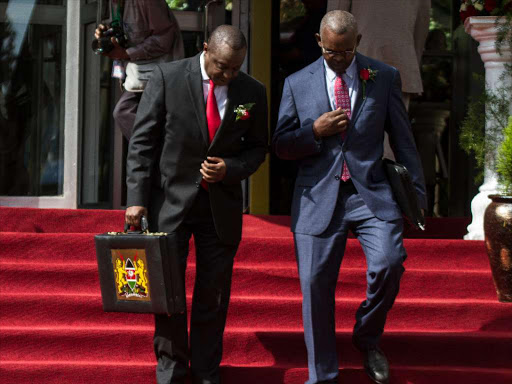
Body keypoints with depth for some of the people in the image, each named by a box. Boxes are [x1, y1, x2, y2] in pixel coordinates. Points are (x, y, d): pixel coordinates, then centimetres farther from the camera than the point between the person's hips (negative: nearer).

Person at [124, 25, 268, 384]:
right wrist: (137, 199, -11)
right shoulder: (167, 77, -8)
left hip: (222, 204, 2)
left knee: (214, 293, 7)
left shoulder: (252, 92, -1)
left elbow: (257, 147, 10)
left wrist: (230, 169, -11)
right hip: (171, 200, -2)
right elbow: (143, 141, -6)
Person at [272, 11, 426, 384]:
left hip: (371, 195, -1)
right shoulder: (297, 84, 6)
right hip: (319, 198, 1)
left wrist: (417, 195, 8)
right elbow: (281, 145, 8)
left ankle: (368, 339, 7)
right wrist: (315, 130, -11)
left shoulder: (385, 77, 5)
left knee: (389, 264, -21)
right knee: (316, 286, 0)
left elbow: (404, 140, 9)